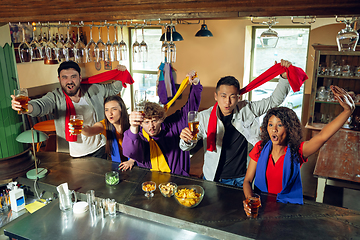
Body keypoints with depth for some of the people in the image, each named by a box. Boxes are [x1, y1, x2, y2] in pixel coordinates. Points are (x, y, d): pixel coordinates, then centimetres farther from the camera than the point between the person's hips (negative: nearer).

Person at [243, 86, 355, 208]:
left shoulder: (297, 150, -8)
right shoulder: (260, 148, -4)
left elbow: (323, 136, -24)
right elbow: (247, 181, -3)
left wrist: (348, 110, -35)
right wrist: (249, 199, -22)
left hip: (288, 208, 1)